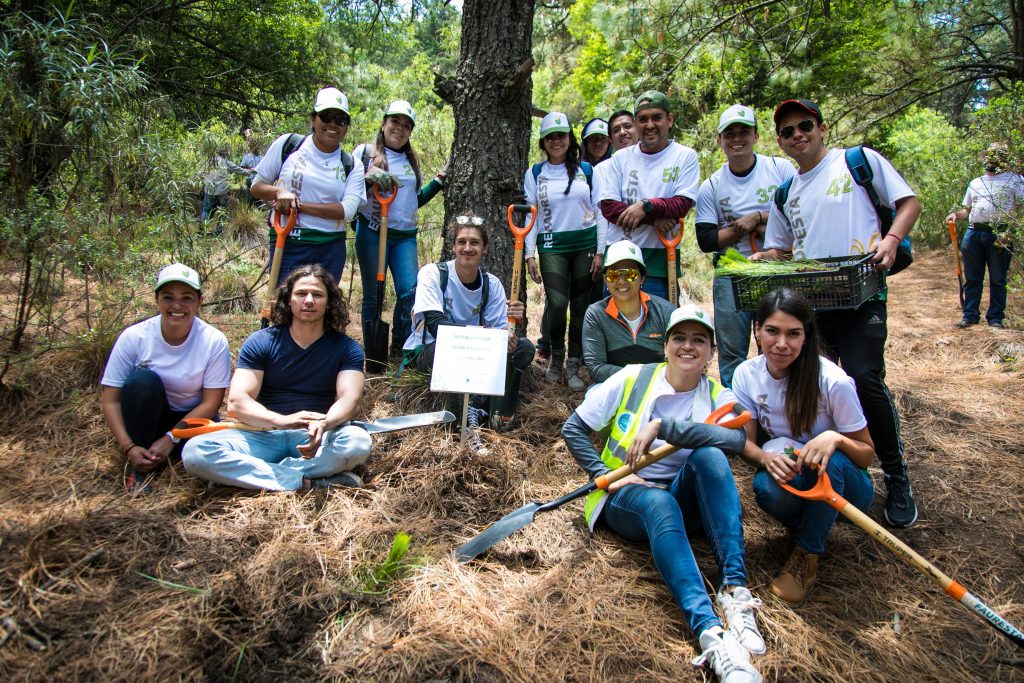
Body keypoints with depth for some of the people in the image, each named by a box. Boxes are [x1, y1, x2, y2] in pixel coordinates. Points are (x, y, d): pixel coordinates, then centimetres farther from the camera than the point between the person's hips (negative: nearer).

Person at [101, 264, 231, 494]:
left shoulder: (214, 341, -16)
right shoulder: (134, 337, -15)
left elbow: (210, 403, -13)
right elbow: (111, 401, -13)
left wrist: (171, 439, -20)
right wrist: (128, 447, -24)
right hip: (146, 419, 1)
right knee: (143, 379, -31)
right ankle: (138, 466, -14)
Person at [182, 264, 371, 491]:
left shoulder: (346, 348, 2)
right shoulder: (260, 342, 2)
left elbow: (349, 399, -13)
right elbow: (236, 401, -10)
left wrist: (323, 424, -38)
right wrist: (281, 420, -31)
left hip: (318, 437, 0)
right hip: (263, 434, 1)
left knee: (359, 441, -33)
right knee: (195, 451, -25)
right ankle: (305, 482, -29)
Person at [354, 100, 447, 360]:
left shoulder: (412, 161, 19)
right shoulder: (364, 152, 5)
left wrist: (438, 181, 15)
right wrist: (369, 179, -20)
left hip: (405, 236, 4)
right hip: (371, 233, -4)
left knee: (410, 291, -8)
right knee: (373, 295, 1)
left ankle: (400, 347, 8)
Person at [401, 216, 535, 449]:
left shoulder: (491, 283, -1)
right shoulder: (432, 273, -13)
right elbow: (435, 325, -27)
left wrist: (513, 322, -31)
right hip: (426, 351, -5)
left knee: (524, 347, -16)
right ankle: (472, 414, -26)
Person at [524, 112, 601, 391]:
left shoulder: (586, 170, 8)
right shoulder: (534, 174, 7)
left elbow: (599, 211, 7)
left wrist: (600, 252, 0)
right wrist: (530, 254, -4)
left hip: (585, 243, 1)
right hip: (552, 245, -1)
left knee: (581, 305, 2)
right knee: (557, 302, -15)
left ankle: (573, 365, 13)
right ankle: (555, 357, 10)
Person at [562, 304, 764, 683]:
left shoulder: (718, 395, 2)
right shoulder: (632, 379, -1)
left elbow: (735, 439, -22)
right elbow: (573, 428, 0)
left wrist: (662, 426, -28)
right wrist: (606, 477, -12)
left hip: (685, 500, 2)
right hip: (626, 497, -1)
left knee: (709, 454, -29)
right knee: (659, 502, -37)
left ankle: (735, 588, -34)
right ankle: (711, 633, -53)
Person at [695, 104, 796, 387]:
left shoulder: (781, 168, 2)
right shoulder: (710, 187, 4)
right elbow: (706, 241, -1)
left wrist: (757, 218, -12)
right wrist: (745, 226, -11)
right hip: (731, 276, 1)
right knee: (731, 353, 6)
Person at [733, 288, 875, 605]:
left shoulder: (833, 381, -22)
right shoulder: (746, 374, -11)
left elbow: (867, 454, -13)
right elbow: (746, 441, -6)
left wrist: (835, 438, -35)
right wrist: (767, 458, -30)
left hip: (842, 483, -1)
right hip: (791, 478, 2)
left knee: (828, 459, -36)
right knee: (766, 487, -34)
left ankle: (809, 552, -11)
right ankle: (809, 528, 1)